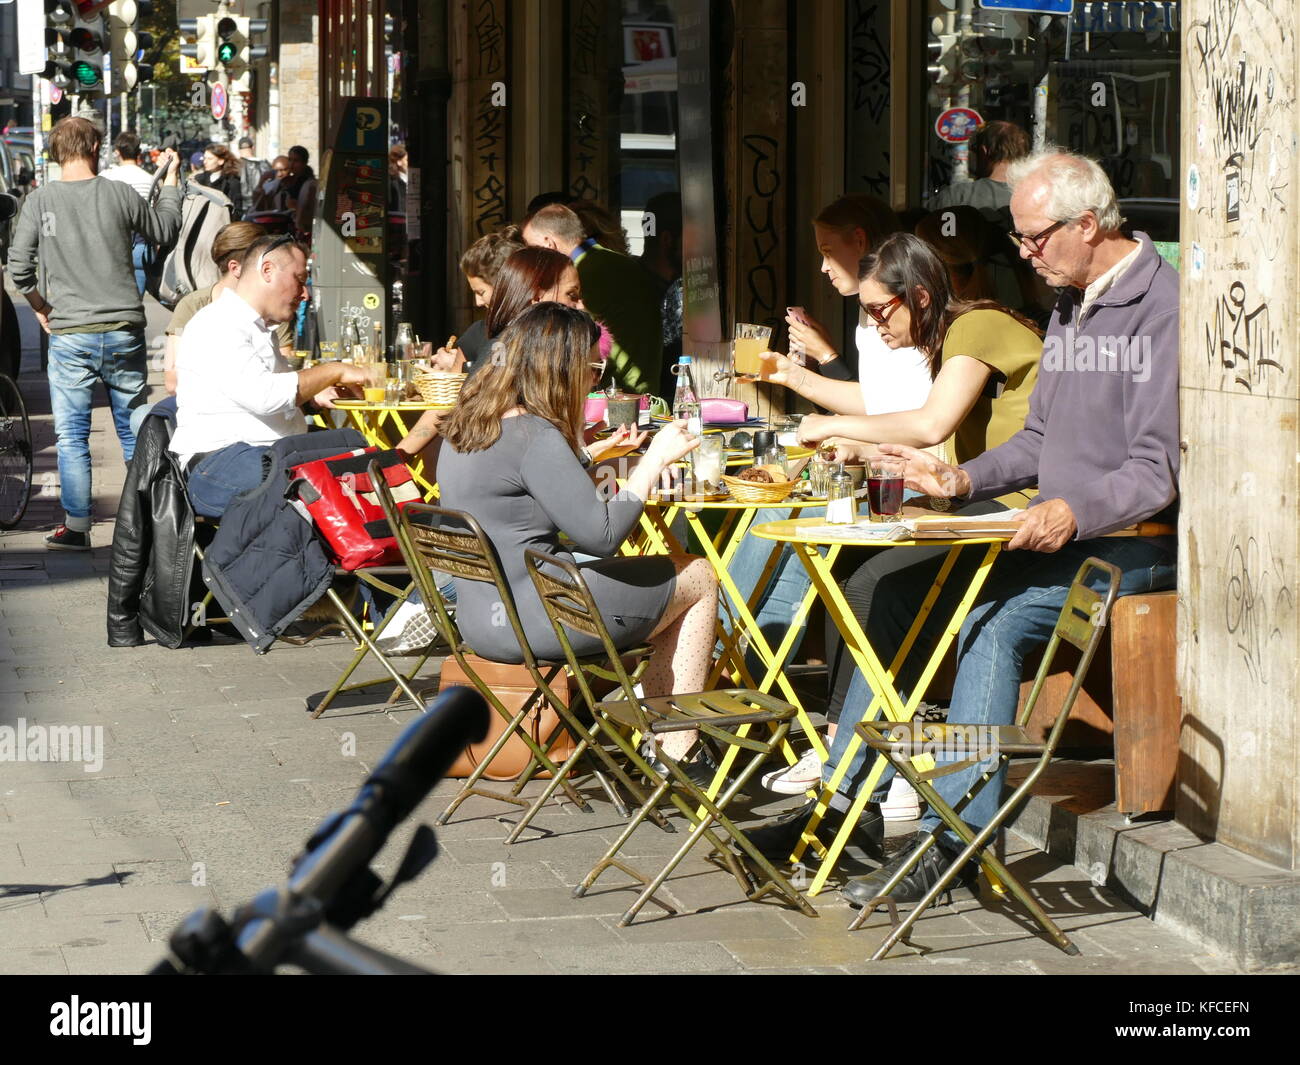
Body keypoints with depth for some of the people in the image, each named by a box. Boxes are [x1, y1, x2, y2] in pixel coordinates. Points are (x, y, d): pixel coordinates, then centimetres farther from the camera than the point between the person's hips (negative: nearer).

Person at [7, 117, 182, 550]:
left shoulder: (41, 200, -4)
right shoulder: (119, 194, -3)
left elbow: (18, 265, -5)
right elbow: (165, 231, 14)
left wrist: (39, 304, 12)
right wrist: (170, 181, 29)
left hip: (69, 335, -1)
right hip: (124, 332, 1)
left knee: (72, 436, 5)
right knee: (134, 430, 12)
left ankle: (77, 527, 4)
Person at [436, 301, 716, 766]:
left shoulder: (464, 426, 8)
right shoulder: (535, 437, -20)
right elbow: (601, 534, -20)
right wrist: (655, 459, -11)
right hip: (534, 620, -10)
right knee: (699, 578, 8)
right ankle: (676, 752, 10)